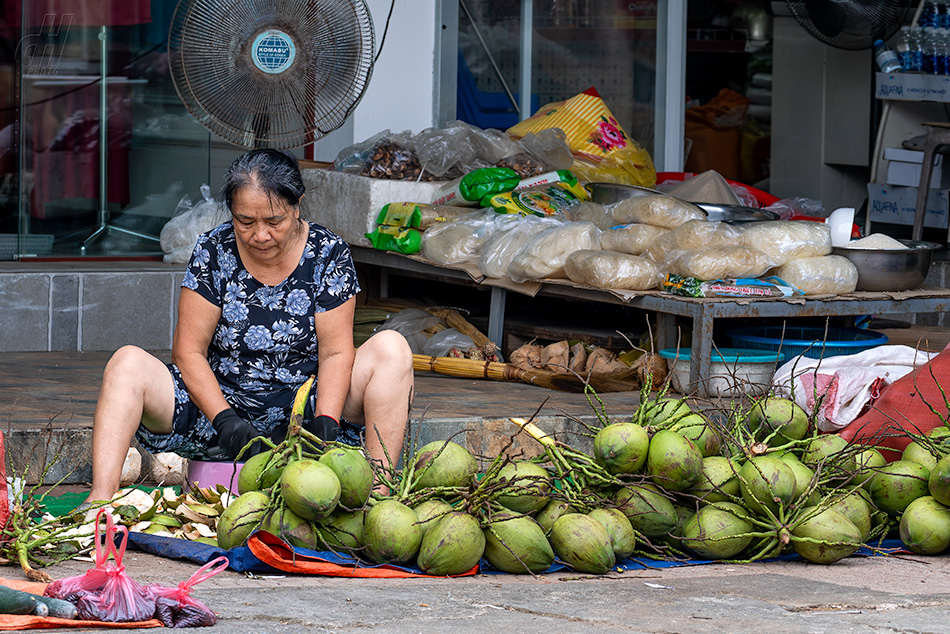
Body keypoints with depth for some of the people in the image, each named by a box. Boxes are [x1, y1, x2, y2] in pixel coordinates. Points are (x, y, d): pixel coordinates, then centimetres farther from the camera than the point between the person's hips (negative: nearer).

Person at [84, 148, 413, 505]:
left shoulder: (327, 254, -4)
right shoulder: (213, 252, -4)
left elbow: (335, 353, -7)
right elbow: (189, 352, -7)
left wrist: (325, 425, -25)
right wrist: (226, 422, -23)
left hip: (303, 410, 0)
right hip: (219, 402, 0)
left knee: (391, 349, -22)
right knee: (128, 364, -22)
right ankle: (102, 499, -37)